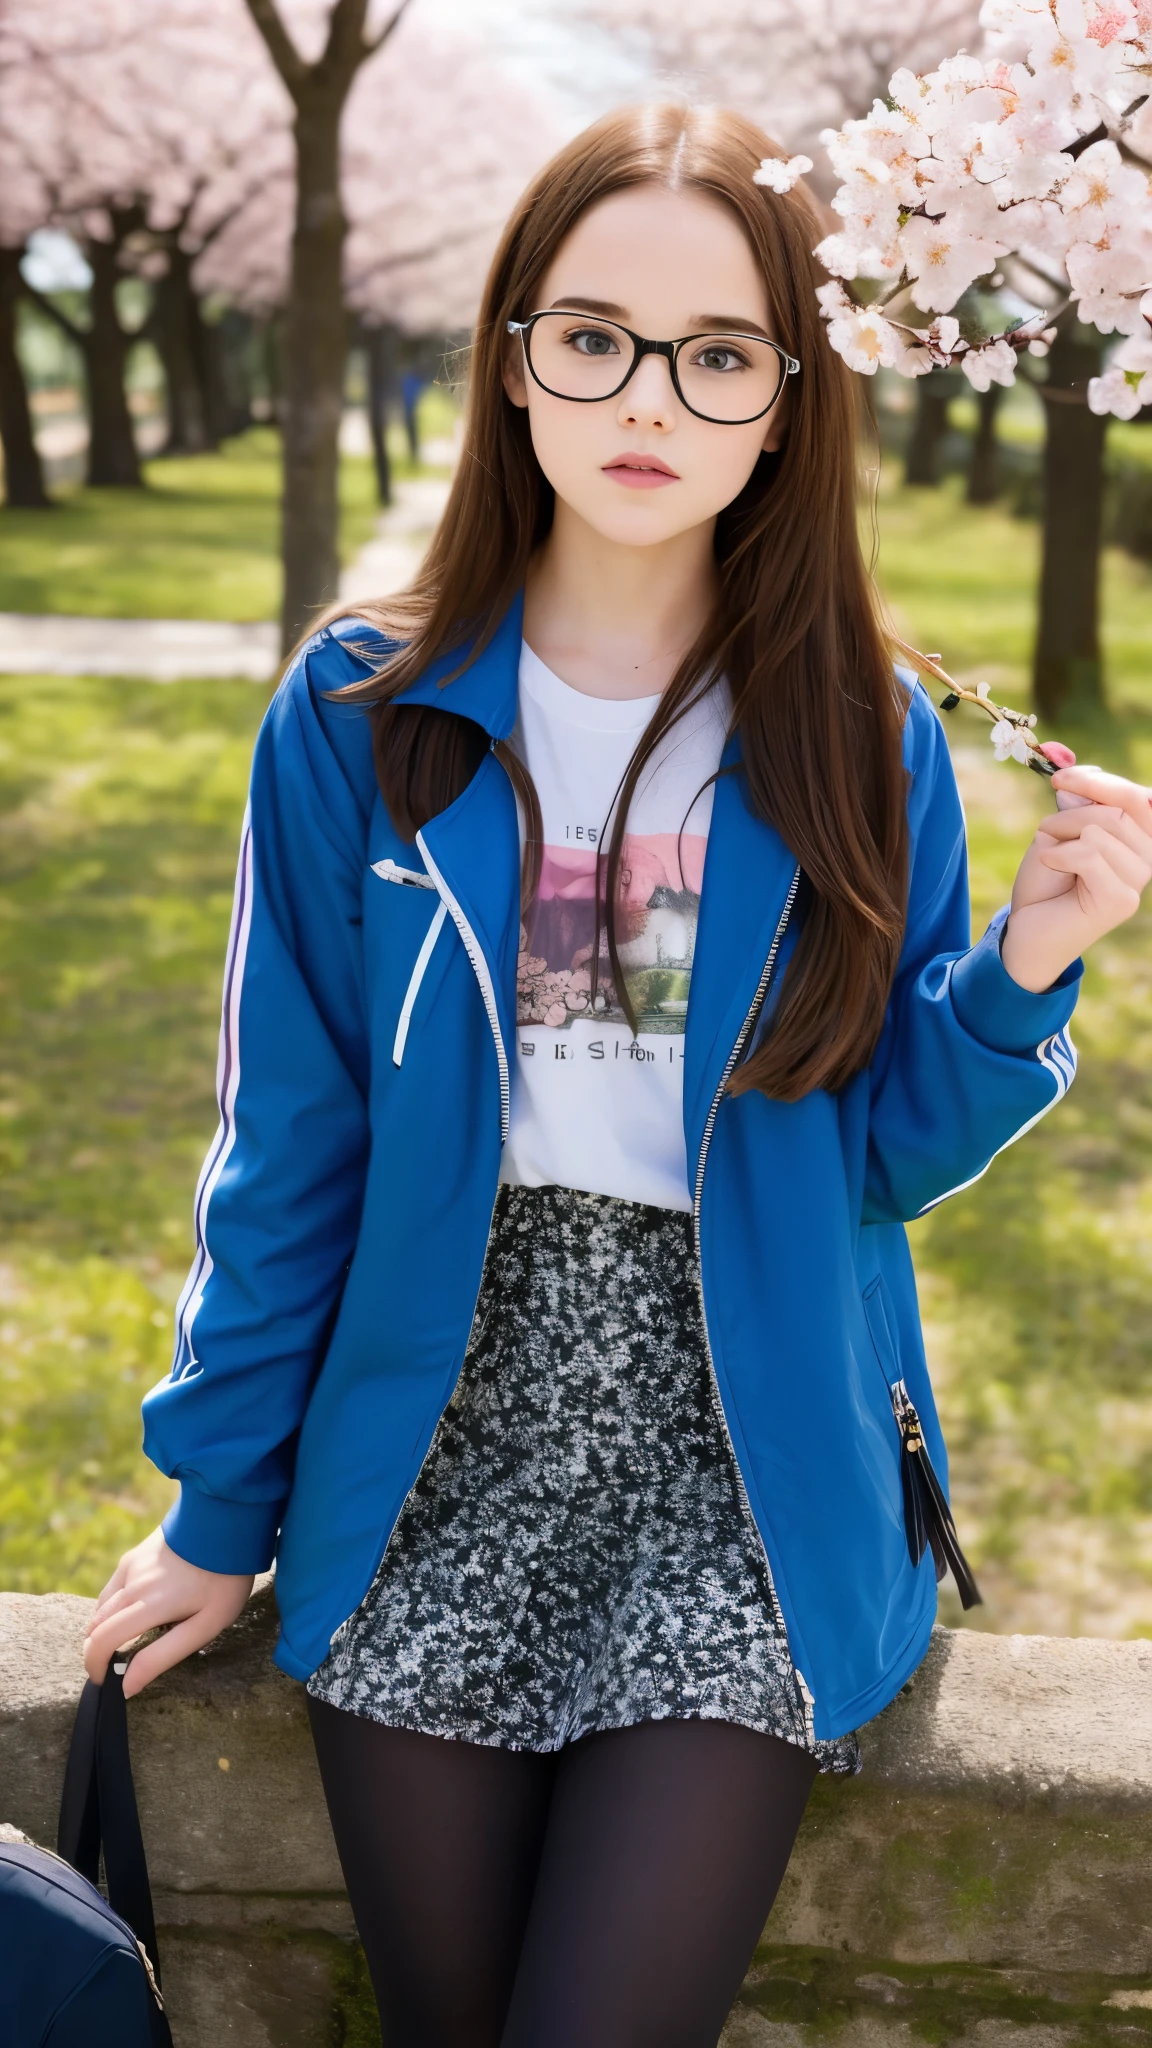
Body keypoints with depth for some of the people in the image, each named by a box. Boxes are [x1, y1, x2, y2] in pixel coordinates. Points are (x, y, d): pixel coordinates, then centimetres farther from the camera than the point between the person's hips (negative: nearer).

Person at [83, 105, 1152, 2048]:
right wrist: (226, 1507, 7)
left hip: (749, 1477, 0)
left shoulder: (858, 738, -4)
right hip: (440, 1453, 1)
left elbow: (885, 1152, 1)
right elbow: (290, 1143, 1)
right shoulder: (364, 717, -5)